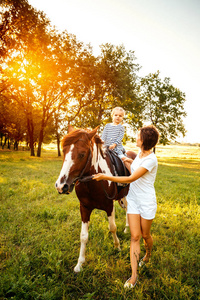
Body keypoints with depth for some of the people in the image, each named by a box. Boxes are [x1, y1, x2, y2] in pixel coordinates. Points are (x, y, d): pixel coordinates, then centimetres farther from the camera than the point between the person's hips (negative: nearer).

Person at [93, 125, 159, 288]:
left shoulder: (151, 160, -23)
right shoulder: (140, 154, 4)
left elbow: (131, 179, -26)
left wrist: (106, 177, -26)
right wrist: (127, 163, 11)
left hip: (147, 202, -6)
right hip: (133, 200, 6)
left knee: (145, 234, 16)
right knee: (135, 236, 4)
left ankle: (148, 255, 48)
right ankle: (134, 275, 11)